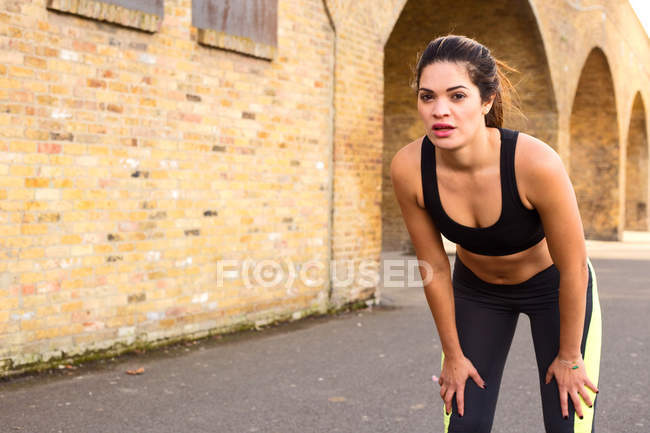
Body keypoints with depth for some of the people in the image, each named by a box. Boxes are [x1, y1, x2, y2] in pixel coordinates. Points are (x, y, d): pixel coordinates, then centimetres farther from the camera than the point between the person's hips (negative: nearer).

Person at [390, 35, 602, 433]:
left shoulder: (537, 163, -36)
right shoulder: (408, 168, -27)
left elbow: (573, 269, -22)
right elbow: (434, 267, -12)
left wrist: (568, 357, -9)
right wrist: (453, 353, -2)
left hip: (553, 286, -2)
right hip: (477, 289, 2)